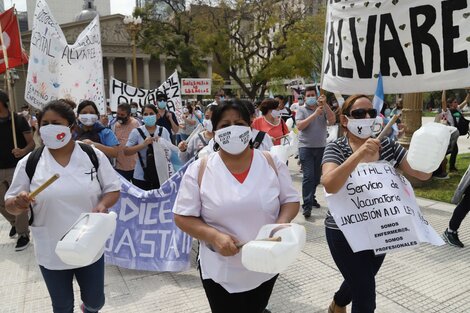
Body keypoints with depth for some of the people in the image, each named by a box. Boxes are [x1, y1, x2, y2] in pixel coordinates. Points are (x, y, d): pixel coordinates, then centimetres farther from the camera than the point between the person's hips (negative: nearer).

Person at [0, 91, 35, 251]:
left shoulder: (19, 120, -8)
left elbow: (32, 143, -9)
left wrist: (23, 151, -29)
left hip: (17, 168, -5)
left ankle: (23, 234, 13)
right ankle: (15, 222, 39)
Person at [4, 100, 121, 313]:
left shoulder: (93, 155, -7)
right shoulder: (29, 163, -6)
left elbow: (113, 189, -1)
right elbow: (10, 205, 0)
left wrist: (102, 205, -22)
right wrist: (18, 204, -23)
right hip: (52, 252, 0)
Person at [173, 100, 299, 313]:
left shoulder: (271, 163, -5)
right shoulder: (199, 170, -10)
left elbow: (291, 201, 3)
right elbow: (182, 217, -8)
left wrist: (281, 224, -17)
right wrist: (214, 236, -23)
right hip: (220, 272, -2)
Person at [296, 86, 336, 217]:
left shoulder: (324, 109, 8)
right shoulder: (301, 110, 2)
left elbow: (332, 121, -8)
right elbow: (299, 126, -14)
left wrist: (325, 104, -16)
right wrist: (315, 114, -20)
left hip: (321, 147, 3)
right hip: (306, 147, -3)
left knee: (317, 176, 11)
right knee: (308, 176, -9)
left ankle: (311, 198, 30)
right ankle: (307, 205, -6)